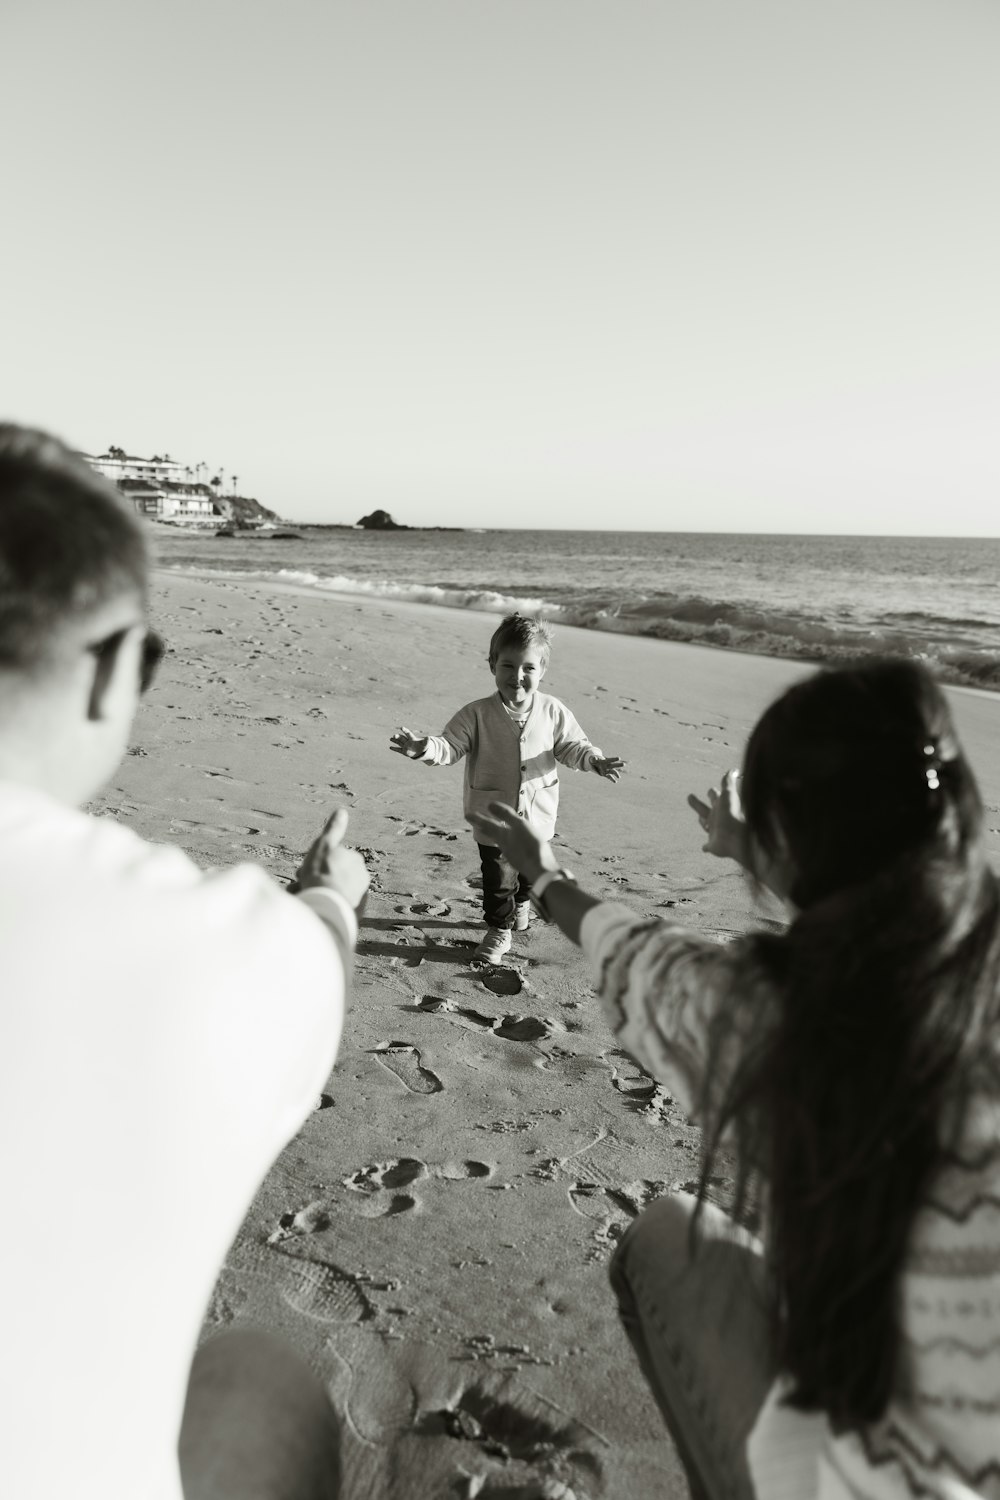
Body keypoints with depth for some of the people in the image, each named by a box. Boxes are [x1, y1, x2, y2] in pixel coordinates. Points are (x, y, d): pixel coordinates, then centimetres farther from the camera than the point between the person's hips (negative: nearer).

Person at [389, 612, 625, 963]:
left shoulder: (552, 711, -8)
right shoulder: (477, 714, -14)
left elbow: (572, 746, 1)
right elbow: (450, 747, -16)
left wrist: (595, 760, -17)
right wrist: (424, 747, -36)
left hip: (537, 815, 3)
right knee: (497, 876, 0)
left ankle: (521, 902, 55)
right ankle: (498, 930, 24)